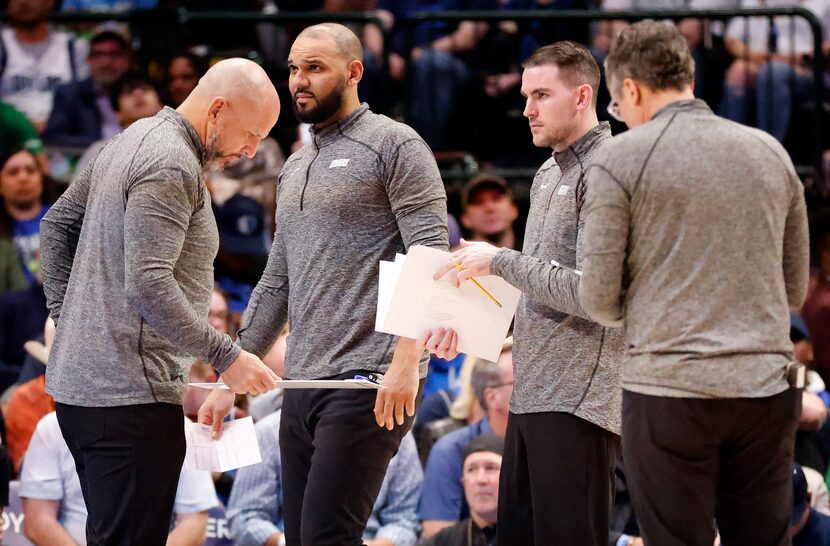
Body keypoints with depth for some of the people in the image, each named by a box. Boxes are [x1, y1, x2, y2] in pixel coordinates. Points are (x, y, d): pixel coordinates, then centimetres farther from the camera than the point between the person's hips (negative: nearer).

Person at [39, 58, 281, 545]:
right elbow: (149, 285, -25)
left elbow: (58, 224, 25)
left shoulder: (136, 139, 16)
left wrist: (66, 315, 21)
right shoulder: (172, 166, -16)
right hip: (133, 393, -10)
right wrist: (225, 357, -21)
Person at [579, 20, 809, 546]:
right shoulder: (770, 153, 9)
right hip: (767, 388, 4)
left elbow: (599, 297, -4)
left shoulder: (619, 159, -3)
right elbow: (796, 289, 14)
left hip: (670, 389, -4)